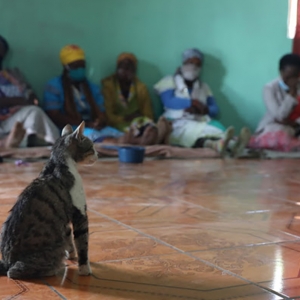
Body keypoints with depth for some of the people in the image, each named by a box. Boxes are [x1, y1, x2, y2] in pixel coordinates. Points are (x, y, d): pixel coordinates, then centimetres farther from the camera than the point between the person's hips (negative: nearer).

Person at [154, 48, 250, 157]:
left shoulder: (204, 87, 26)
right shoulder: (169, 81, 14)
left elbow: (215, 110, 14)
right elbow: (169, 102, -5)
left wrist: (203, 109, -9)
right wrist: (193, 102, -10)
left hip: (201, 124, 4)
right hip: (178, 124, -3)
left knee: (217, 127, -33)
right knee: (194, 132, -40)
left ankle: (232, 145, -65)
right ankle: (217, 144, -70)